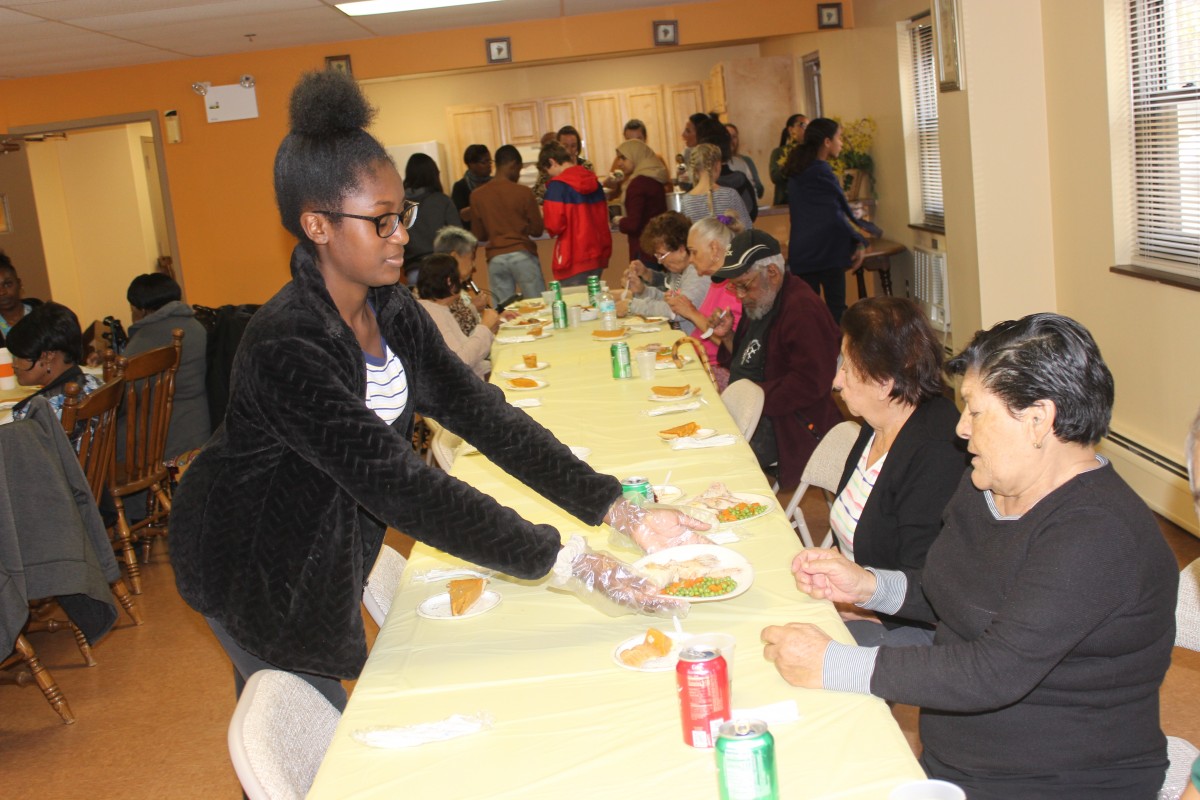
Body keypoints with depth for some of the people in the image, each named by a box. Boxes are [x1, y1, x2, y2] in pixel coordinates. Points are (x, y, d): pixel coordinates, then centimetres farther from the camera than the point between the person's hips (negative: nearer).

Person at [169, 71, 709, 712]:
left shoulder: (393, 312, -7)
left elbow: (480, 413, -11)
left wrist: (617, 509, -20)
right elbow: (400, 485, -38)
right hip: (253, 567, -7)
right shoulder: (286, 348, -34)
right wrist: (562, 564, -39)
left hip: (324, 555, 7)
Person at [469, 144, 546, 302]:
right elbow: (537, 229, -2)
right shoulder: (523, 192, -5)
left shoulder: (477, 195, 3)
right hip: (522, 254, -3)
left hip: (495, 258, 3)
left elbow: (478, 235, 9)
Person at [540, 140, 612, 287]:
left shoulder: (557, 185, -10)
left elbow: (554, 225, -13)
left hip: (573, 261, -7)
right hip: (598, 257, 7)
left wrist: (543, 212, 6)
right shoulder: (593, 180, 11)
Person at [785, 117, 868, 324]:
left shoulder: (796, 171, 12)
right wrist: (859, 241, -10)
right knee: (835, 307, 0)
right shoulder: (822, 172, -12)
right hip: (827, 248, -7)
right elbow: (836, 215, -18)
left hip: (800, 251, 7)